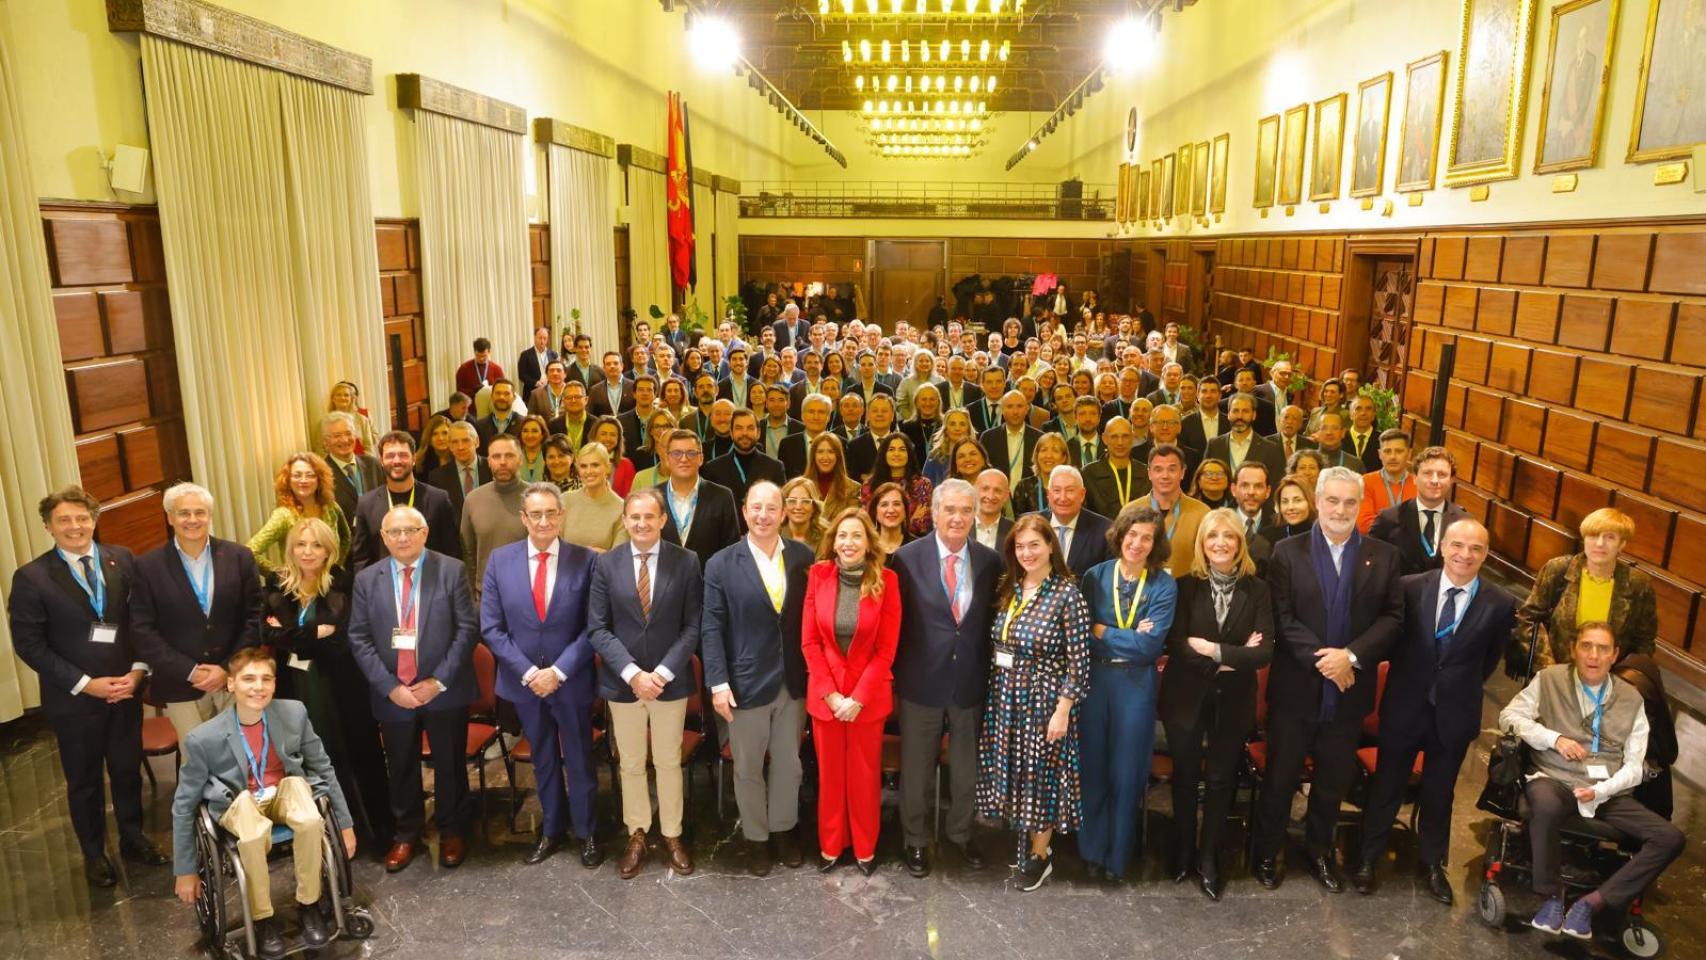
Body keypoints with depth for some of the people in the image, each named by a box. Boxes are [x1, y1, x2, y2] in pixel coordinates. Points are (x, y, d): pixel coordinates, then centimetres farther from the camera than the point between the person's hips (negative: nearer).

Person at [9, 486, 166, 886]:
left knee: (128, 770, 17)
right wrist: (85, 684, -15)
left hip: (126, 689, 2)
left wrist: (138, 670, -11)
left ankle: (132, 837, 38)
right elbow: (29, 644, -11)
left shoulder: (122, 560, -2)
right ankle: (93, 853, 35)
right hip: (73, 699, -2)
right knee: (83, 781, 15)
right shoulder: (31, 578, -10)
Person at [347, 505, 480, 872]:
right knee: (401, 768, 14)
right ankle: (406, 834, 33)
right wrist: (389, 686, -10)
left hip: (444, 689, -2)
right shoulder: (367, 579, 3)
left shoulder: (452, 570, -5)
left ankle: (451, 831, 29)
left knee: (450, 765, 10)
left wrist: (439, 680, -13)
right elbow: (359, 638, 0)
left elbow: (468, 628, -8)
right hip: (392, 694, 2)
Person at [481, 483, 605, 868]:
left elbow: (592, 627, -10)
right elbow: (491, 627, -4)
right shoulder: (500, 559, -4)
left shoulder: (585, 560, -10)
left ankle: (587, 833, 31)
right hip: (524, 682, 2)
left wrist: (559, 671, -17)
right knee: (543, 761, 20)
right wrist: (528, 672, -13)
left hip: (572, 681, -2)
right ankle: (551, 831, 38)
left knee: (579, 761, 12)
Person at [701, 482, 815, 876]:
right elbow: (711, 627, -7)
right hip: (746, 682, -2)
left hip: (794, 681, 2)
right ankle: (756, 837, 33)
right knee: (748, 769, 13)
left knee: (789, 764, 17)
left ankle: (783, 828, 37)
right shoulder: (721, 564, -6)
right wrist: (718, 682, -13)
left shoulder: (803, 557, -2)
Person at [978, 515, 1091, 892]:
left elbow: (1078, 660, -14)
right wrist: (996, 692, 5)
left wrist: (1063, 710, -16)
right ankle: (1026, 842, 34)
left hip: (1044, 701, -6)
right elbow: (999, 645, 9)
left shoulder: (1067, 594, -14)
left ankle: (1040, 854, 26)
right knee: (1014, 771, 14)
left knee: (1041, 773, 7)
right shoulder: (1009, 589, 5)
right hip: (1006, 698, 6)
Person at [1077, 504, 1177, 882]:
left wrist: (1101, 630, -9)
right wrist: (1128, 638, -16)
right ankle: (1092, 851, 26)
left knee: (1126, 773, 9)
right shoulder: (1095, 576, -1)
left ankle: (1117, 857, 26)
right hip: (1094, 681, 1)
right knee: (1092, 767, 9)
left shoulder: (1163, 585, -5)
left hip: (1135, 686, -1)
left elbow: (1150, 644, -13)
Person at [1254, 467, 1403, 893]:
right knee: (1280, 775, 10)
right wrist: (1321, 659, -19)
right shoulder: (1288, 552, -3)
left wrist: (1351, 655, -16)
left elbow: (1392, 617, -3)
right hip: (1295, 687, -2)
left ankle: (1320, 851, 36)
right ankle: (1266, 852, 27)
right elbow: (1282, 618, -9)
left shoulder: (1384, 556, 2)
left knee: (1334, 780, 16)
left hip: (1349, 690, 2)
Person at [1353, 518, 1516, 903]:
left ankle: (1433, 862, 39)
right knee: (1386, 786, 13)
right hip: (1405, 707, -1)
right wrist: (1407, 680, 1)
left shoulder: (1500, 604, -9)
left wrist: (1461, 690, 6)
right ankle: (1369, 856, 31)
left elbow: (1490, 660, 5)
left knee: (1439, 793, 19)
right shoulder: (1410, 587, -12)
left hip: (1454, 713, 1)